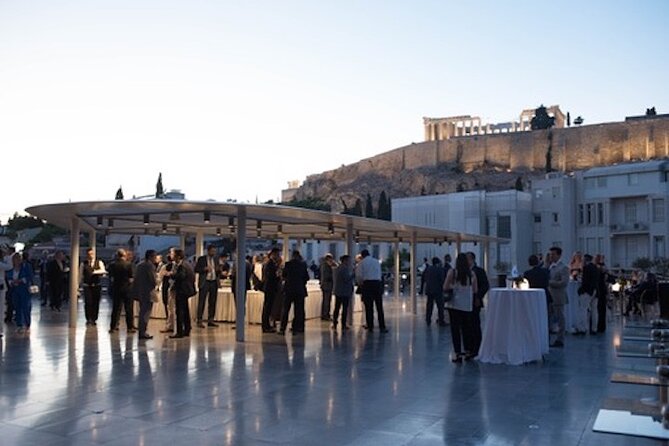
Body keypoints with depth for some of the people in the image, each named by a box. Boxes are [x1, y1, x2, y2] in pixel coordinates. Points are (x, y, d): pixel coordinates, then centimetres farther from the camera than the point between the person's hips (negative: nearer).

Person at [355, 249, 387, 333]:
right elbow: (379, 274, 14)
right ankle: (382, 327, 1)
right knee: (379, 307, 3)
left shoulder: (362, 263, 3)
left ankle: (370, 326, 6)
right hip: (377, 283, 2)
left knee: (368, 307, 4)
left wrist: (360, 284, 16)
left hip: (367, 283, -2)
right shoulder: (376, 261, 12)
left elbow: (359, 275, -1)